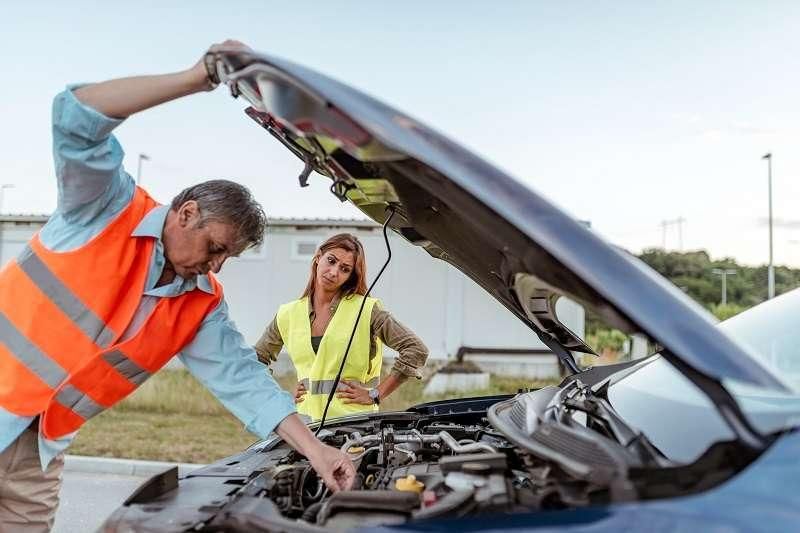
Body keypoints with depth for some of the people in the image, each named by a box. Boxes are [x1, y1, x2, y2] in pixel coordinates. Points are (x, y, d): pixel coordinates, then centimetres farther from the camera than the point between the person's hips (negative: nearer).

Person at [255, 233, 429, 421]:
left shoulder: (366, 309, -4)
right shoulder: (288, 315, 9)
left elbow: (416, 350, -8)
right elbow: (256, 358, 24)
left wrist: (375, 395, -7)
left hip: (354, 418, -4)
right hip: (306, 419, 4)